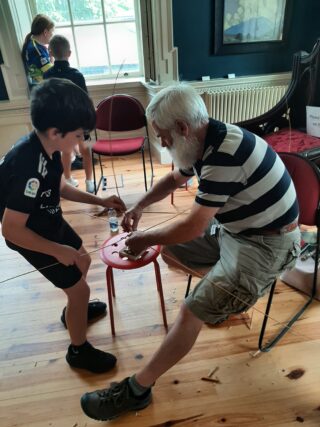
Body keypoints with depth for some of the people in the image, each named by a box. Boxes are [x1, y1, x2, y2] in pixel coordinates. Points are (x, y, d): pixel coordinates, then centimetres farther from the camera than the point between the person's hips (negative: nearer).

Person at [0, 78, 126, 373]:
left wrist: (100, 201, -1)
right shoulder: (28, 168, -36)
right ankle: (79, 351, 26)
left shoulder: (48, 147, -10)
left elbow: (59, 187, 6)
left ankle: (74, 309, 53)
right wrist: (59, 251, -25)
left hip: (51, 223, 9)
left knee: (84, 262, 25)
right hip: (31, 236, -9)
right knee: (79, 288, 0)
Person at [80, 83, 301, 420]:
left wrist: (146, 239, -10)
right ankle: (227, 296, 21)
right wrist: (139, 206, 8)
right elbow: (175, 179, 18)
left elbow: (193, 227, -26)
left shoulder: (225, 154, -29)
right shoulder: (205, 143, 0)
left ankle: (136, 390, 0)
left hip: (267, 244, -9)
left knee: (191, 312, -17)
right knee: (170, 251, 13)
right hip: (234, 229, 9)